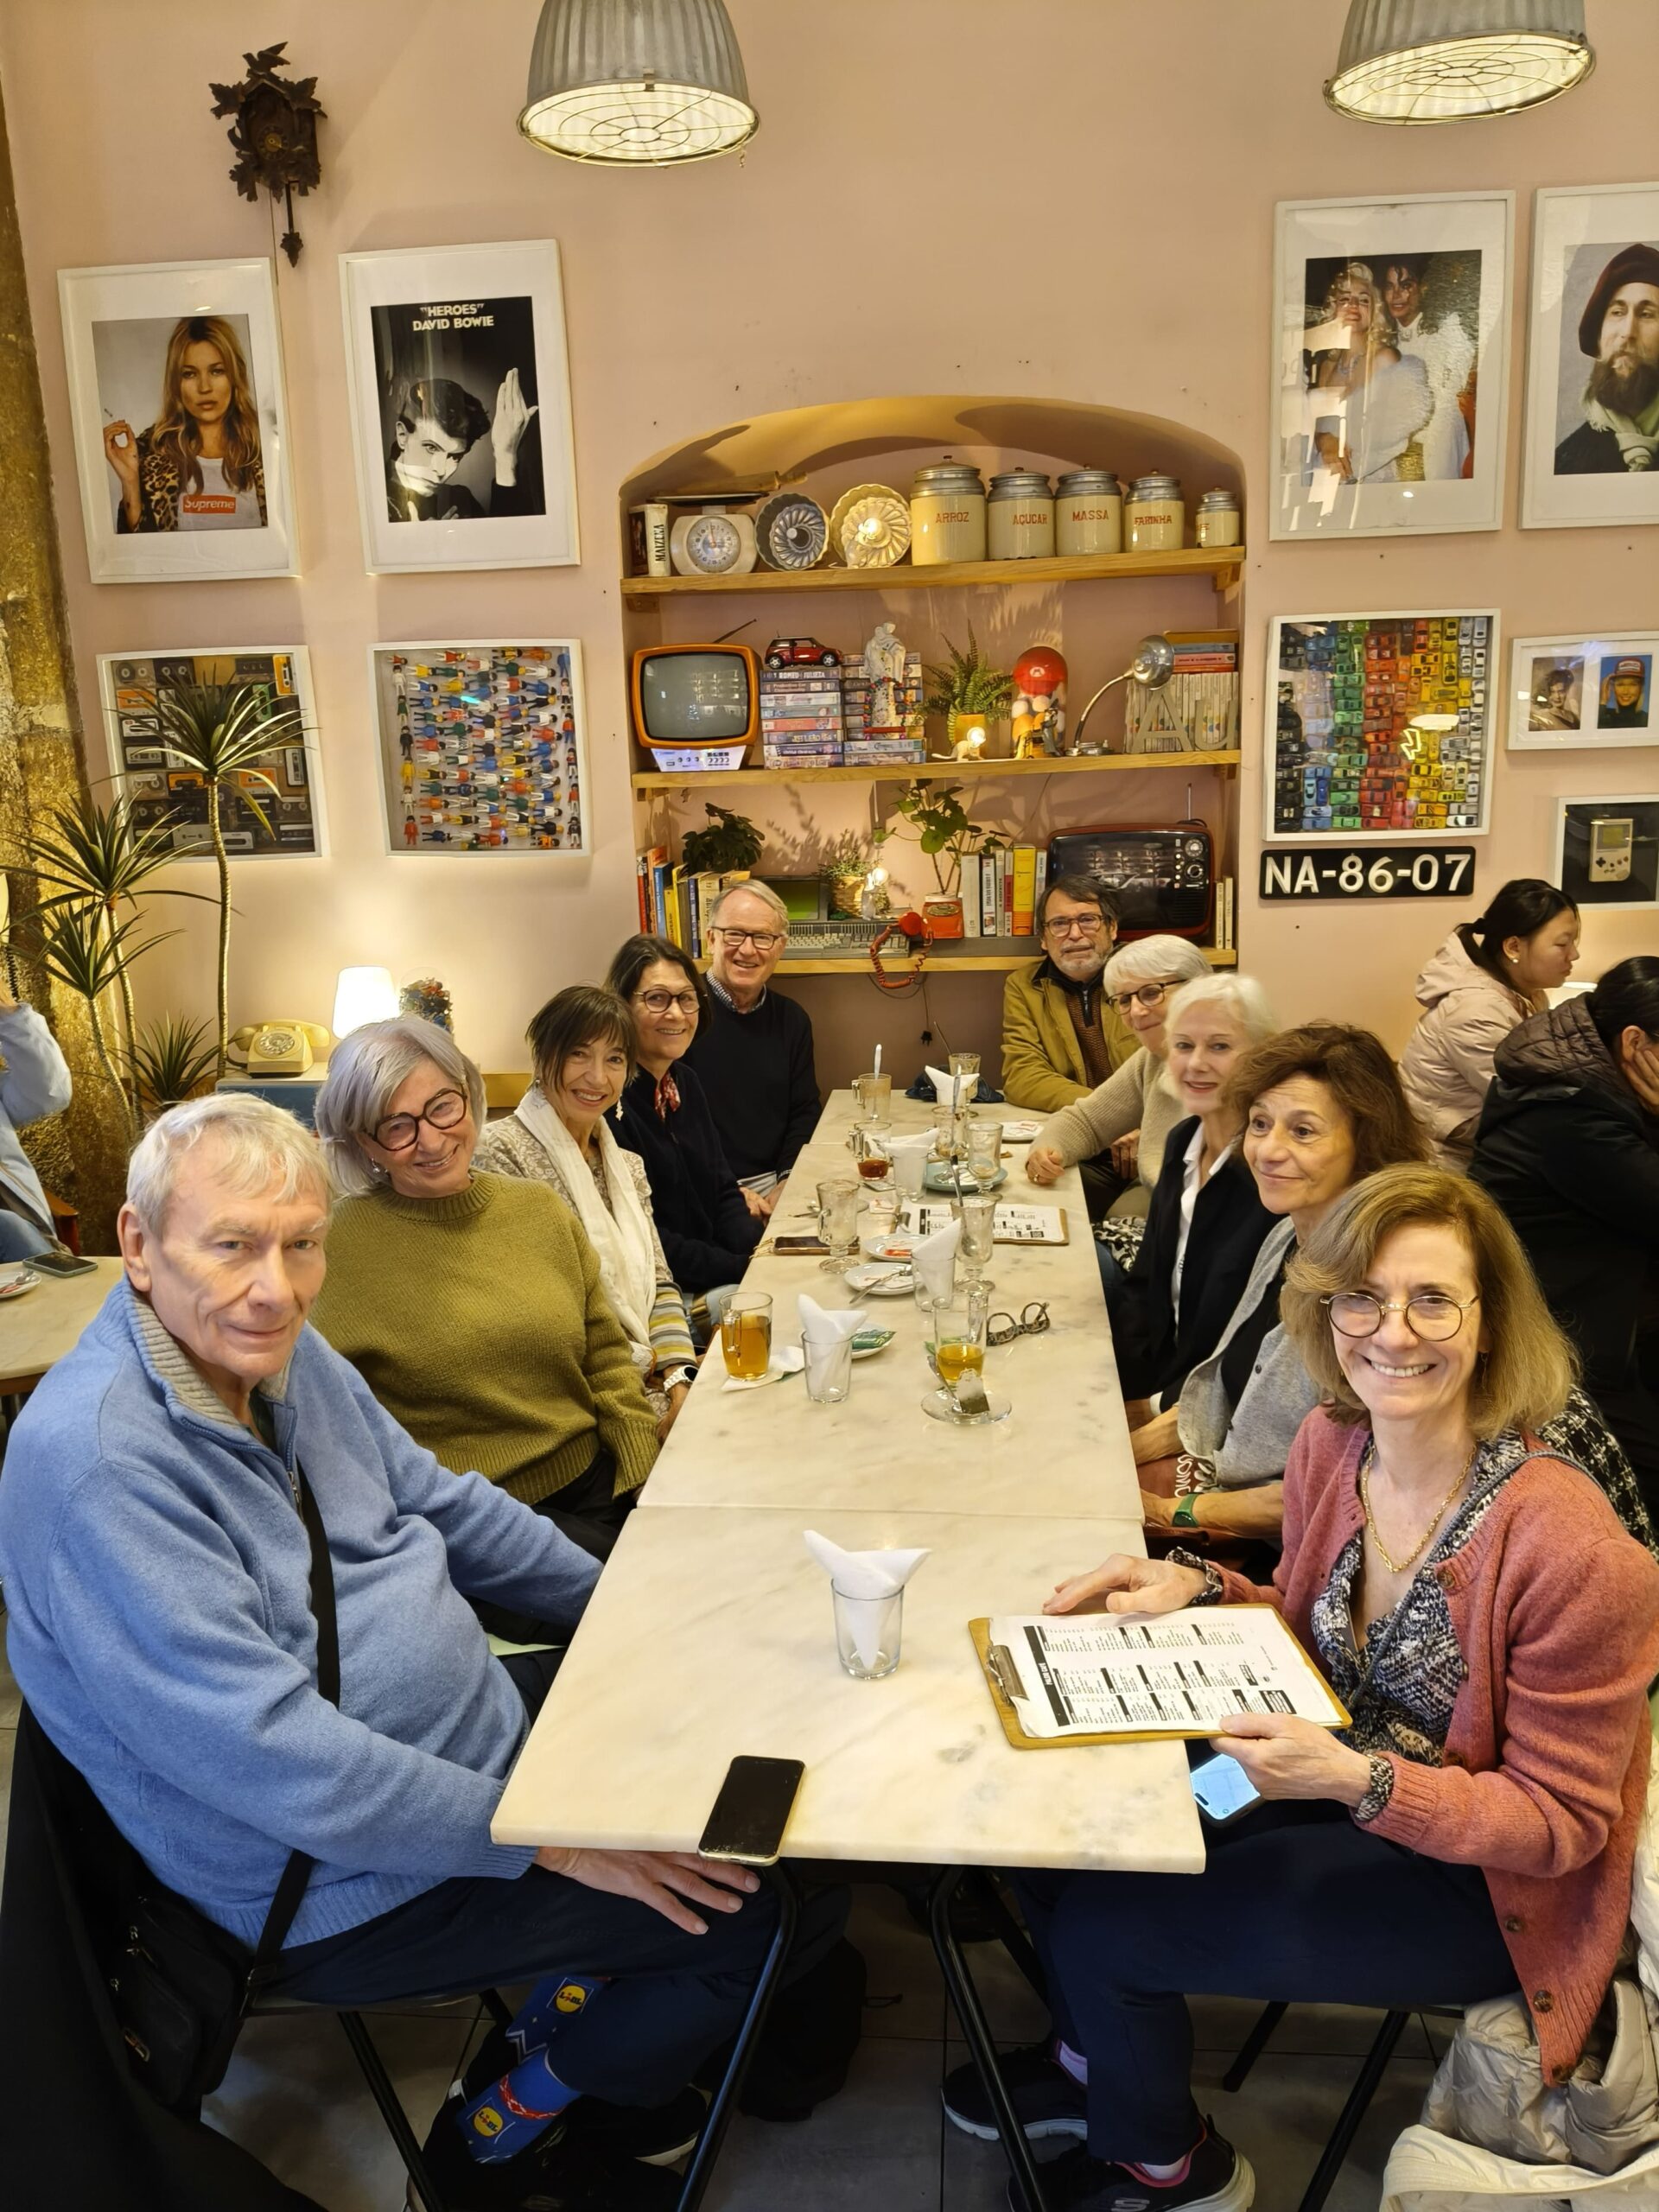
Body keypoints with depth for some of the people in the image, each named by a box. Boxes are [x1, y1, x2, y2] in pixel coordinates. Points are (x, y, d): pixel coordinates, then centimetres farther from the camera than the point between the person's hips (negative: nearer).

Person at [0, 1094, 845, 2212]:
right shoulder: (93, 1460, -29)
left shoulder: (280, 1352, -2)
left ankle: (570, 2004, 25)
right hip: (359, 1885, -8)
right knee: (786, 1898, -9)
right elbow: (277, 1758, -31)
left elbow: (440, 1503, 11)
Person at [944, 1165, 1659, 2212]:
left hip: (1482, 1885, -6)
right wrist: (1195, 1589, -12)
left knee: (1103, 1927, -12)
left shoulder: (1575, 1552, -31)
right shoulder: (1332, 1444, -11)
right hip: (1334, 1788, 6)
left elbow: (1562, 1821, -20)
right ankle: (1100, 2062, 31)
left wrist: (1357, 1780, -35)